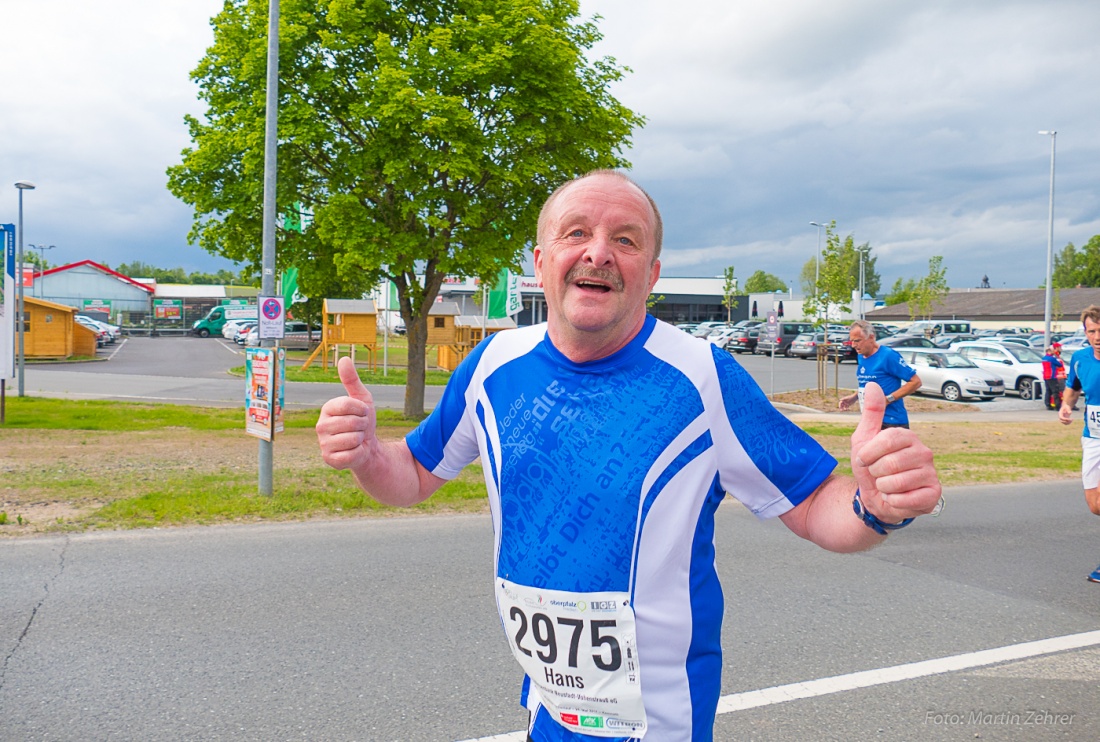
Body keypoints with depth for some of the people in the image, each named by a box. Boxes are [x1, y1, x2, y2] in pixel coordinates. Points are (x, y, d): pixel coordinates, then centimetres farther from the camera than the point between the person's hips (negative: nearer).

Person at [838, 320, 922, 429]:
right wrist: (853, 397, 6)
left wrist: (888, 399, -19)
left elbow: (916, 382, -13)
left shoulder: (888, 355, -13)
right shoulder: (860, 357, 10)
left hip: (891, 422, -8)